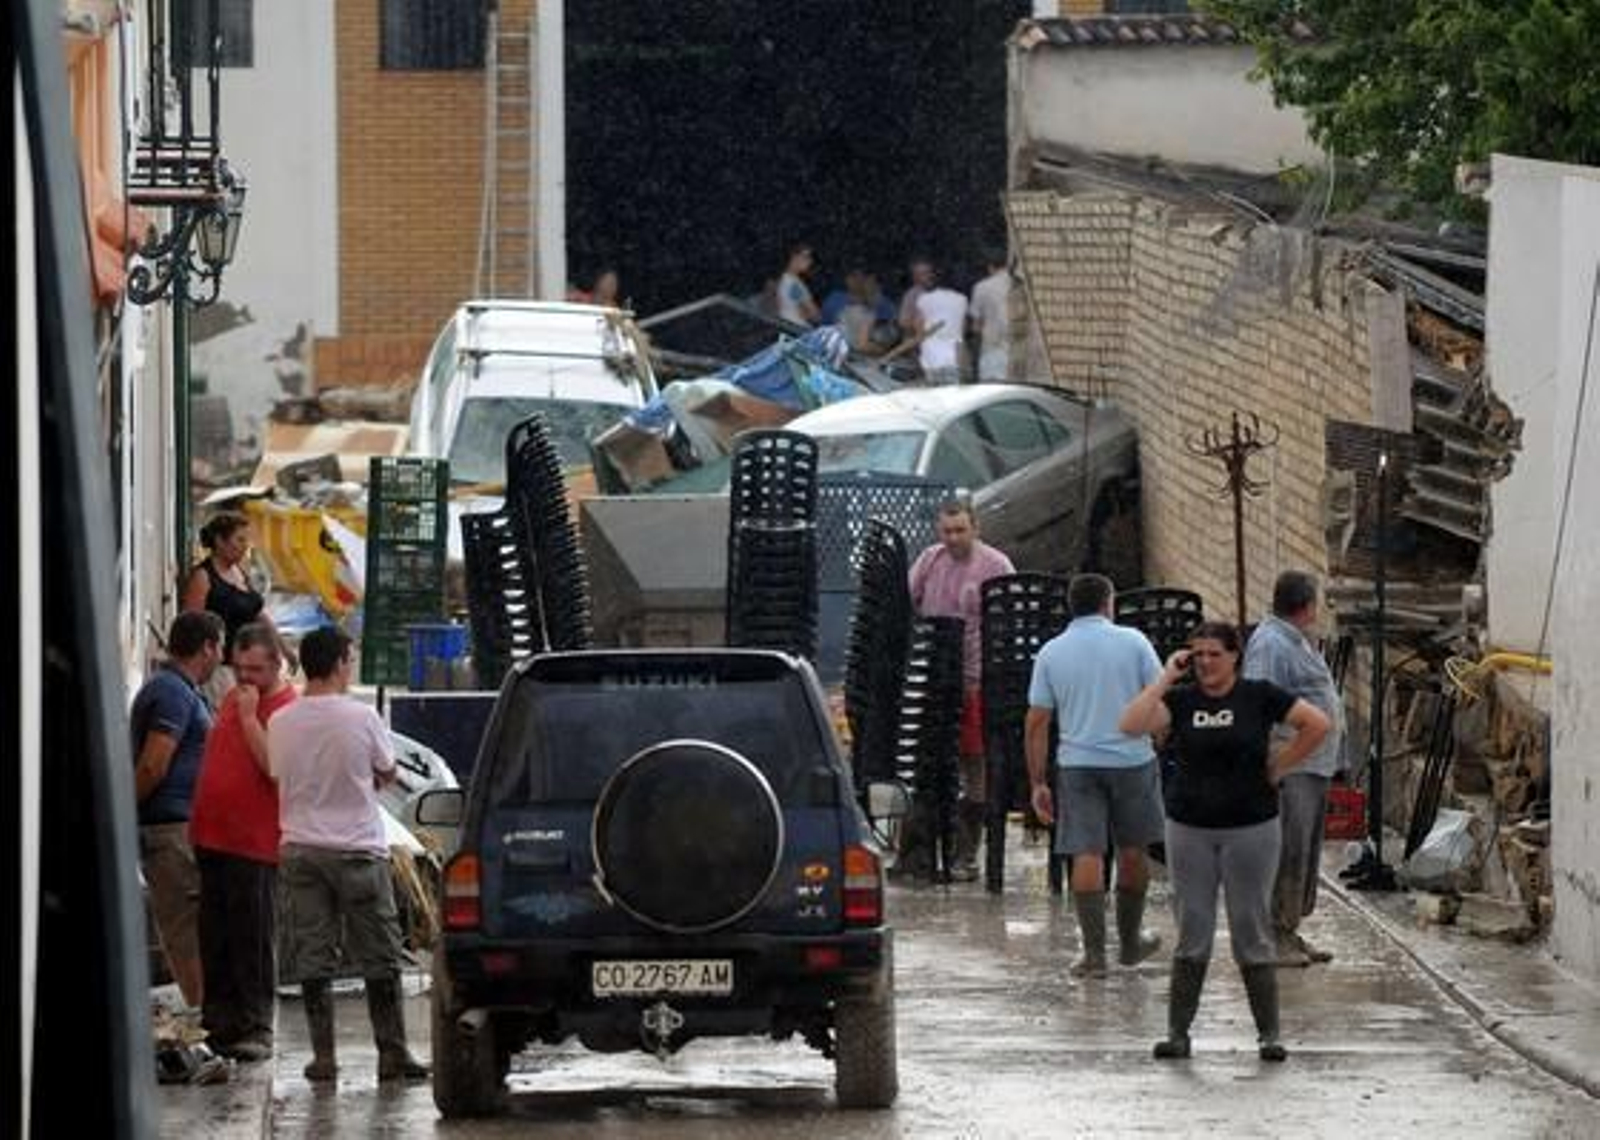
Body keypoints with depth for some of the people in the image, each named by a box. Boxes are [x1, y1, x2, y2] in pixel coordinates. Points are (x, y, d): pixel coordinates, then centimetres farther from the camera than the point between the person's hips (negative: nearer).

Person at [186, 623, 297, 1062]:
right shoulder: (233, 698, 15)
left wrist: (249, 718, -20)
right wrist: (198, 820, 18)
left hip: (253, 844, -8)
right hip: (212, 837, 8)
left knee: (252, 941, -4)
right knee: (214, 938, 11)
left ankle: (255, 1028, -1)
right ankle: (219, 1022, 19)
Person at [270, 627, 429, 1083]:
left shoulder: (281, 724, -2)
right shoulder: (362, 718, -10)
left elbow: (279, 778, 10)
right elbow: (387, 774, 4)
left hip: (300, 851, 3)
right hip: (358, 850, -2)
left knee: (312, 960, 6)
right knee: (380, 960, 6)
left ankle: (323, 1054, 3)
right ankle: (392, 1053, 7)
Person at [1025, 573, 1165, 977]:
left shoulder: (1051, 653, 3)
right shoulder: (1132, 642, -1)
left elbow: (1036, 723, 1)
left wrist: (1038, 783, 5)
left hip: (1077, 764, 0)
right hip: (1132, 759, 0)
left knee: (1087, 855, -1)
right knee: (1132, 852, 15)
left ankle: (1093, 951, -8)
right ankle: (1130, 941, 26)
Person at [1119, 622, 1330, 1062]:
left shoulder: (1259, 697, -2)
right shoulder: (1181, 699, 2)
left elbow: (1317, 725, -3)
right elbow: (1132, 724, -13)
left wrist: (1276, 767, -4)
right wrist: (1167, 676, -10)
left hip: (1250, 828, -2)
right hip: (1190, 829, 2)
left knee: (1252, 930, 3)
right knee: (1192, 933, 5)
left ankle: (1268, 1034, 8)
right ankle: (1177, 1032, 9)